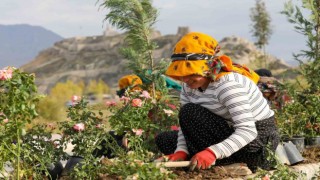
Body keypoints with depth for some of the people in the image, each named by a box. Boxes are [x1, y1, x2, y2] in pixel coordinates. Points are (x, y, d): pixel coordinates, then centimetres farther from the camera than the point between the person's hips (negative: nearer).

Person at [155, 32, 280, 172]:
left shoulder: (228, 84, -27)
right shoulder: (189, 87, -2)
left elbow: (248, 131, -34)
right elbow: (185, 126, -5)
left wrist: (212, 152, -45)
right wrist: (181, 152, -26)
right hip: (232, 134, 9)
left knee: (189, 112, -24)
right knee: (164, 140, 7)